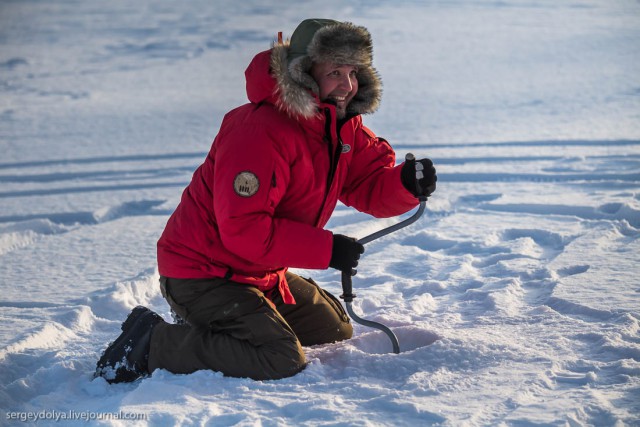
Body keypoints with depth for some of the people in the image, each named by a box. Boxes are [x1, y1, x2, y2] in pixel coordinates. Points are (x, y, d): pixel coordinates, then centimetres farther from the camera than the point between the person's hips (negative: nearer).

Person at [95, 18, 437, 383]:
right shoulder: (261, 133, -28)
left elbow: (373, 189, 4)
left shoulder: (343, 127, 2)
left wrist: (407, 184, -20)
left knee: (336, 333, 20)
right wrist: (325, 249, -29)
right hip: (203, 271, -10)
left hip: (261, 272, 10)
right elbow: (242, 228, -31)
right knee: (282, 361, -24)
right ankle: (151, 342, -12)